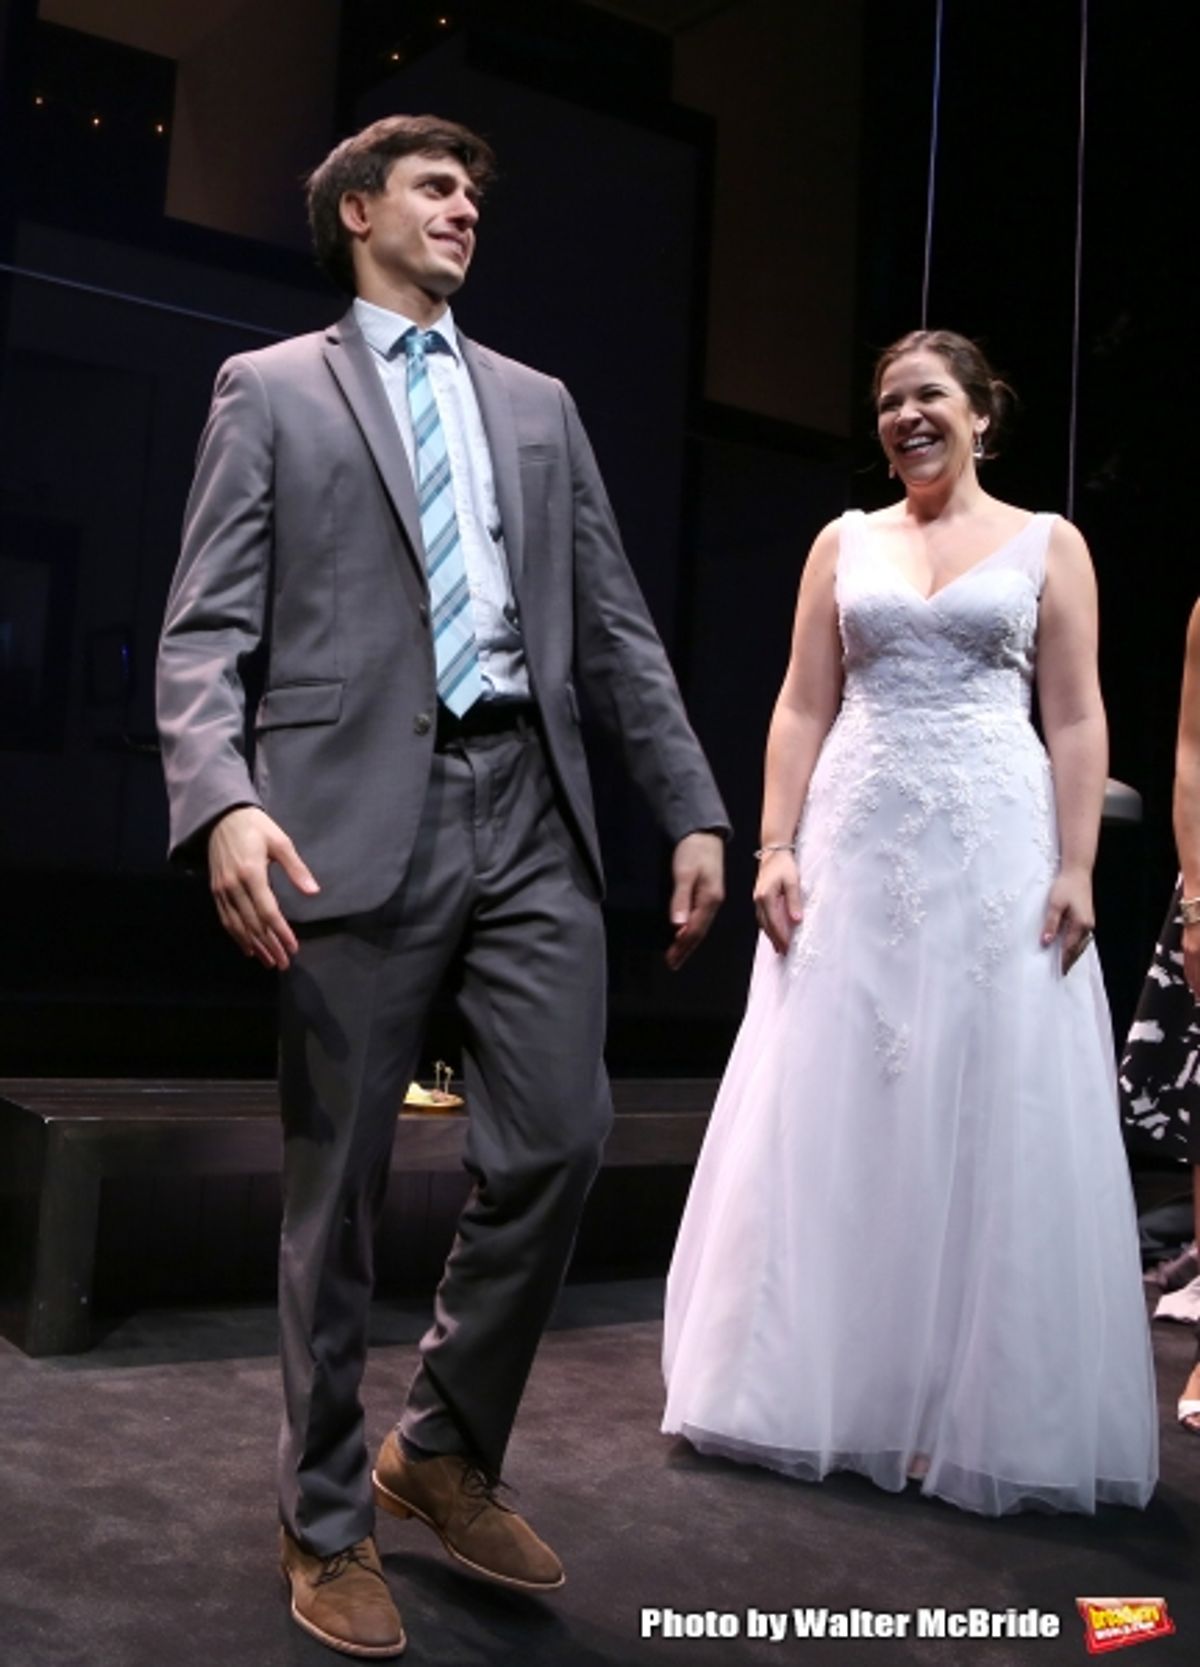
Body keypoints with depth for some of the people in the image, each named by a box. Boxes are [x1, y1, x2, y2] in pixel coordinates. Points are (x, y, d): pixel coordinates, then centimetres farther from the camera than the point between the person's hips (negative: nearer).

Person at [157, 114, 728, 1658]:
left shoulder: (539, 404, 22)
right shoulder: (270, 389, 9)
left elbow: (614, 627, 17)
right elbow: (205, 630, -1)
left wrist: (693, 807, 9)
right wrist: (222, 799, -19)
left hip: (531, 811, 4)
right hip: (361, 817, -4)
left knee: (558, 1141, 1)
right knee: (336, 1184, 3)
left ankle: (445, 1452, 25)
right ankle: (326, 1522, 22)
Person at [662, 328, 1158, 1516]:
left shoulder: (1048, 545, 7)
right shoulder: (845, 542, 12)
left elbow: (1076, 720, 1)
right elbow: (802, 708, 7)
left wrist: (1075, 868, -9)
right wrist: (777, 849, -3)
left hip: (996, 851, -2)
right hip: (854, 850, 2)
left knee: (993, 1126, 1)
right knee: (834, 1116, 4)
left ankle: (981, 1404, 15)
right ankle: (836, 1388, 18)